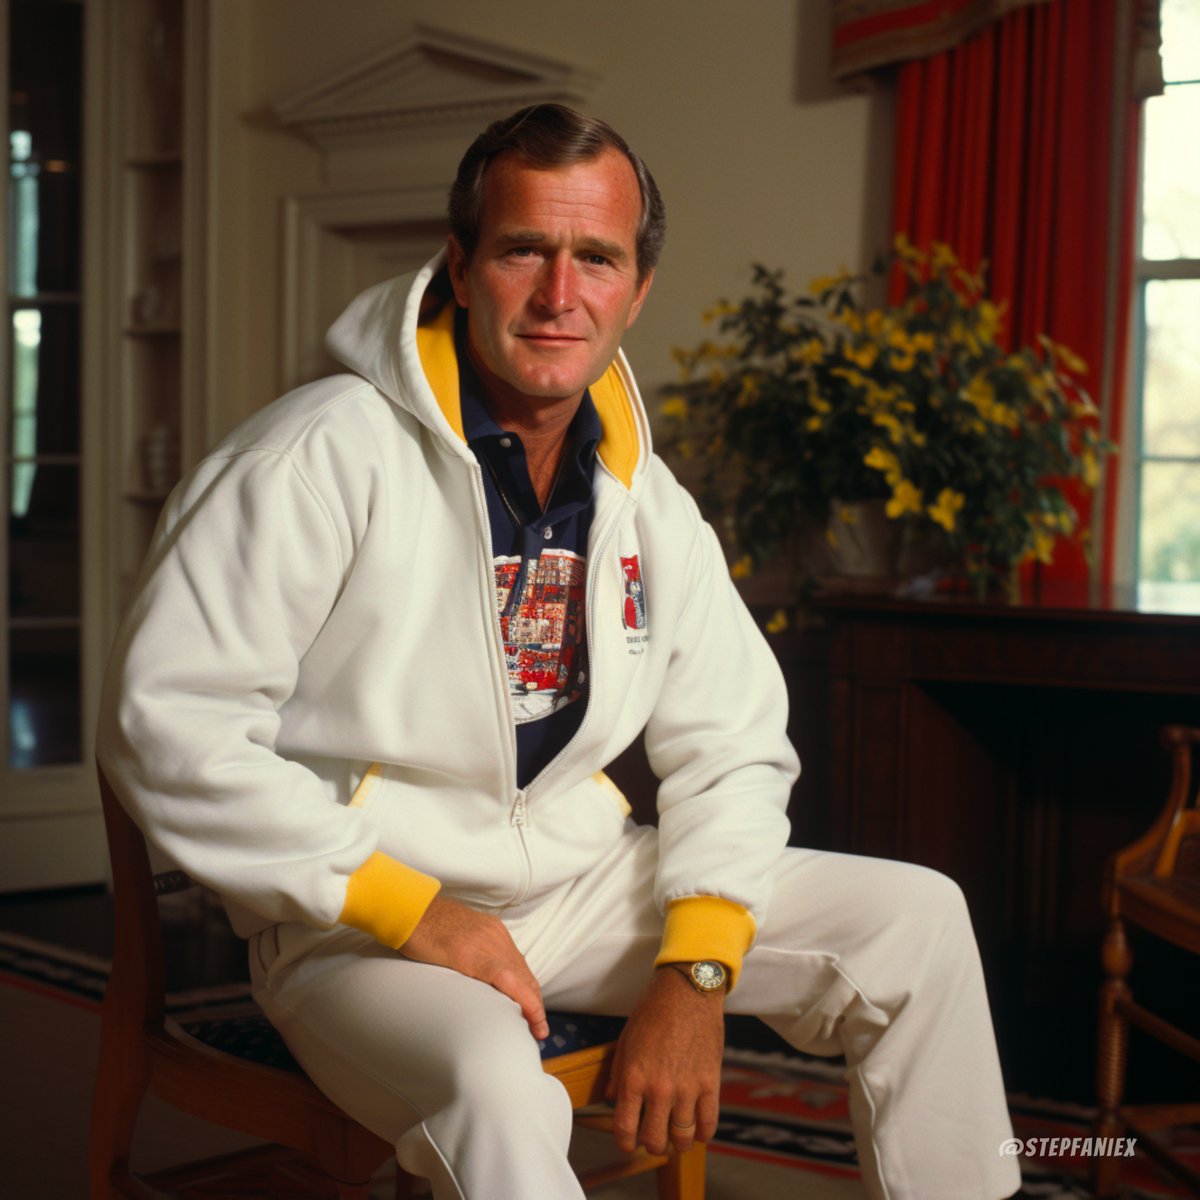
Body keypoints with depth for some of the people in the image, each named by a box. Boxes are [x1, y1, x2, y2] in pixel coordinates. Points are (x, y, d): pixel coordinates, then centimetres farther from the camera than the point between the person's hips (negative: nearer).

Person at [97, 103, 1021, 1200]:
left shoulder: (644, 500, 6)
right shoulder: (328, 452, -14)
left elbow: (732, 741, 11)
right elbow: (167, 723, -18)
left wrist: (697, 972, -5)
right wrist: (405, 908, -20)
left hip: (583, 882, 6)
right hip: (355, 923, -6)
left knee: (917, 919, 1)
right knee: (495, 1086, -39)